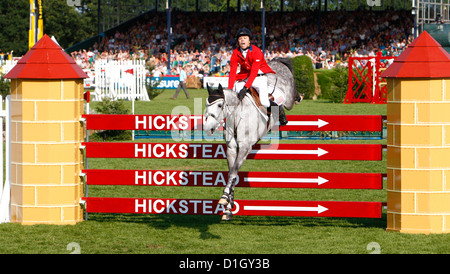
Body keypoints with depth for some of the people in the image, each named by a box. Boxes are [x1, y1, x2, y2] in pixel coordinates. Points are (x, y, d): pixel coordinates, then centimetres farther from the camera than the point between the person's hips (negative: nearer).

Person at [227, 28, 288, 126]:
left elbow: (254, 72, -28)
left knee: (264, 102, -21)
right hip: (245, 76, 5)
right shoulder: (236, 53, -7)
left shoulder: (256, 51, -21)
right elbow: (232, 72, -13)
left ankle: (279, 109, 11)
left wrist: (246, 88, -39)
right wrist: (230, 90, -25)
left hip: (259, 76, -5)